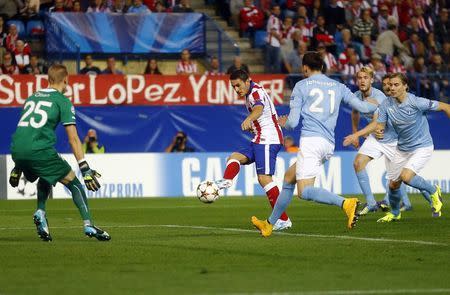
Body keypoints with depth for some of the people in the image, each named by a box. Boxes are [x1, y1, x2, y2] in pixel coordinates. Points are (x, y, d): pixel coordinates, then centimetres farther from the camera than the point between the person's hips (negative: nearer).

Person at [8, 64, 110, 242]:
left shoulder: (32, 98, 25)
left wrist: (17, 168, 33)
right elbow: (73, 139, -1)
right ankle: (88, 225, -9)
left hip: (16, 149, 6)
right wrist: (85, 169, -3)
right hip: (40, 150, -6)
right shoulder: (62, 101, 6)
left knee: (45, 179, 32)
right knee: (74, 184, 5)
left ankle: (40, 212, 11)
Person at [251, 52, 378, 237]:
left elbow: (292, 122, 2)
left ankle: (346, 203, -37)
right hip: (329, 144, 7)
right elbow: (362, 107, 14)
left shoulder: (301, 86, 4)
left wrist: (285, 123, 26)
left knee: (304, 191, -15)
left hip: (311, 140, -7)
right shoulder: (338, 87, 16)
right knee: (289, 177, 22)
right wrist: (377, 105, 36)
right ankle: (269, 224, 28)